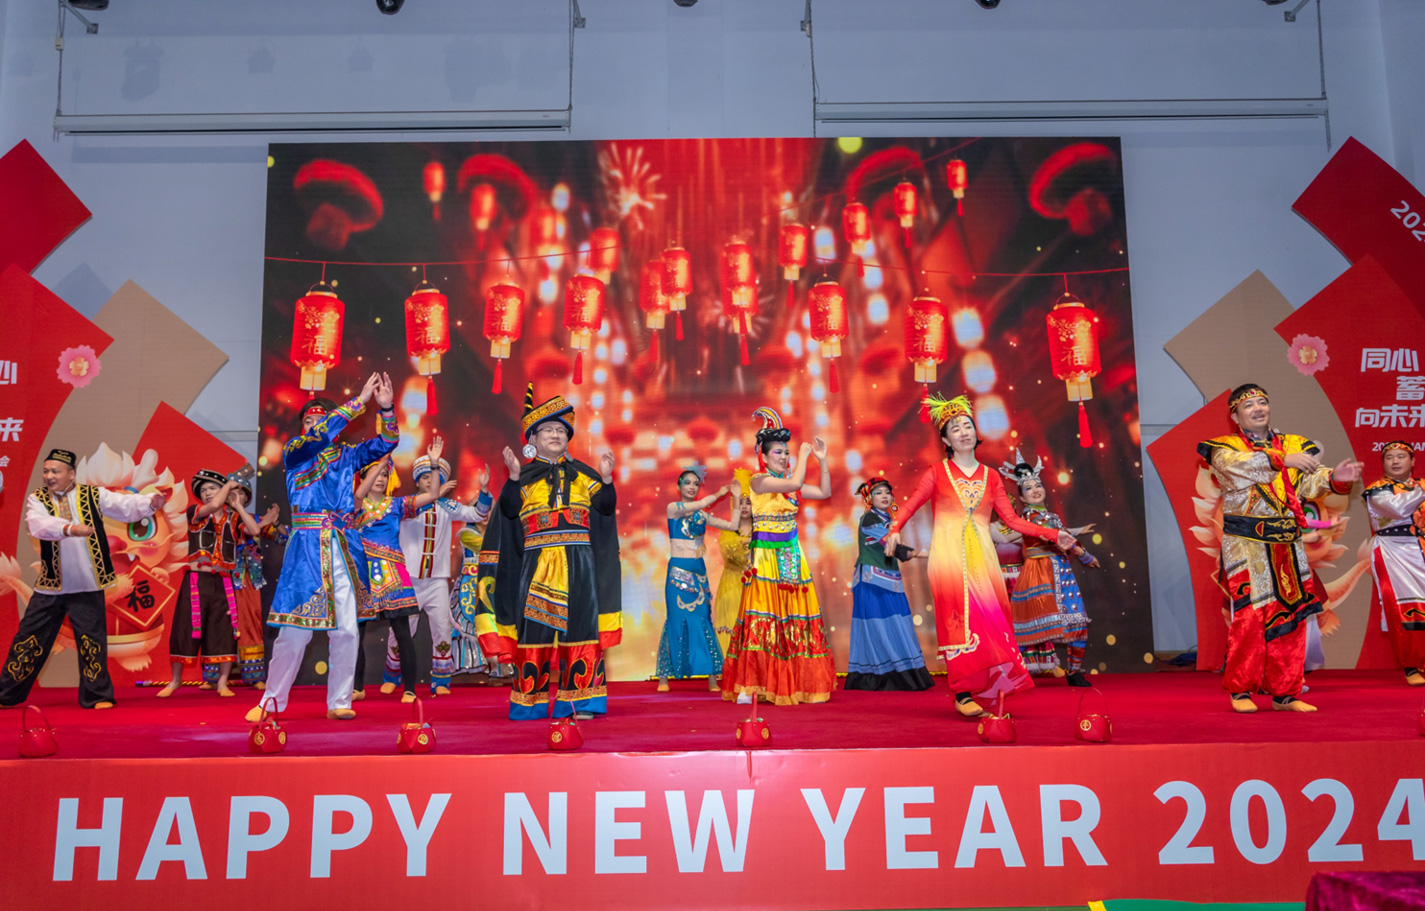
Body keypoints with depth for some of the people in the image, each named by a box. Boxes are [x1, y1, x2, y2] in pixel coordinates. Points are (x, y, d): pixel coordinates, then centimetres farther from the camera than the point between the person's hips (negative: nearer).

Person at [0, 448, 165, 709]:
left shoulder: (93, 495, 1)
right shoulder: (37, 499, 2)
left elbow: (126, 505, -12)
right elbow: (38, 524, -19)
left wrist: (151, 502, -33)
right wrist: (69, 528, -37)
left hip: (87, 586, -1)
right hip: (49, 585, 2)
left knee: (92, 642, 1)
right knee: (28, 638, 9)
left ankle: (98, 696, 12)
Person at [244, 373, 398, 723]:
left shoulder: (346, 455, 13)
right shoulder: (293, 452, 5)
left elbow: (386, 442, 9)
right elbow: (321, 436, -13)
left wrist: (386, 408, -7)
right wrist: (360, 400, -13)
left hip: (344, 546, 3)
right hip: (307, 547, -3)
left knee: (346, 630, 3)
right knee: (294, 630, -2)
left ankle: (339, 702, 13)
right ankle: (272, 702, 11)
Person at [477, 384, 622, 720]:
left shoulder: (582, 474, 13)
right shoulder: (525, 477, 9)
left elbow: (605, 507, 4)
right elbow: (508, 510, -6)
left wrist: (606, 479, -12)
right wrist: (513, 477, -18)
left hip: (578, 566, 1)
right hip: (537, 566, -1)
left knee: (579, 628, -2)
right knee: (535, 628, -2)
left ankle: (581, 700, 4)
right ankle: (532, 702, 7)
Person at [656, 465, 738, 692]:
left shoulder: (703, 515, 11)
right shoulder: (673, 508, 0)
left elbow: (734, 526, 6)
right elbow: (693, 506, -20)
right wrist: (718, 494, -12)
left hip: (699, 572, 4)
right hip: (678, 572, -4)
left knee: (703, 621, 0)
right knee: (676, 620, -4)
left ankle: (712, 677, 1)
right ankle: (664, 676, 5)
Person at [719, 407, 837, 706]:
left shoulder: (789, 483, 13)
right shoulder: (758, 480, -8)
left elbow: (825, 492, 13)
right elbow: (795, 483, -21)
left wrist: (823, 460, 6)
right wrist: (804, 454, -7)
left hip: (791, 558, 7)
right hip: (766, 557, -7)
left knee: (795, 615, 5)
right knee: (763, 616, -10)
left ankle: (796, 684, 11)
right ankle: (748, 686, -6)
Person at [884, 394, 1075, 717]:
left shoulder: (991, 476, 13)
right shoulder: (938, 473, 5)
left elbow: (1012, 520, 13)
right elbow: (909, 506, 0)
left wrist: (1052, 534, 7)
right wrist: (894, 531, -19)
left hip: (981, 556, 3)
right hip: (949, 554, -3)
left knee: (990, 619, -4)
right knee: (959, 621, -8)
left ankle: (990, 691, 1)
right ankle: (963, 695, -5)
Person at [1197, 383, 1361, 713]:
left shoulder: (1294, 445, 14)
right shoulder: (1225, 448, 3)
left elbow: (1311, 481, 2)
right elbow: (1243, 465, -19)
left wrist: (1335, 478, -19)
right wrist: (1283, 460, -26)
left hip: (1286, 546, 4)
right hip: (1245, 545, -4)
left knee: (1290, 617, 5)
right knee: (1249, 616, -8)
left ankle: (1285, 692, 15)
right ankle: (1241, 690, 4)